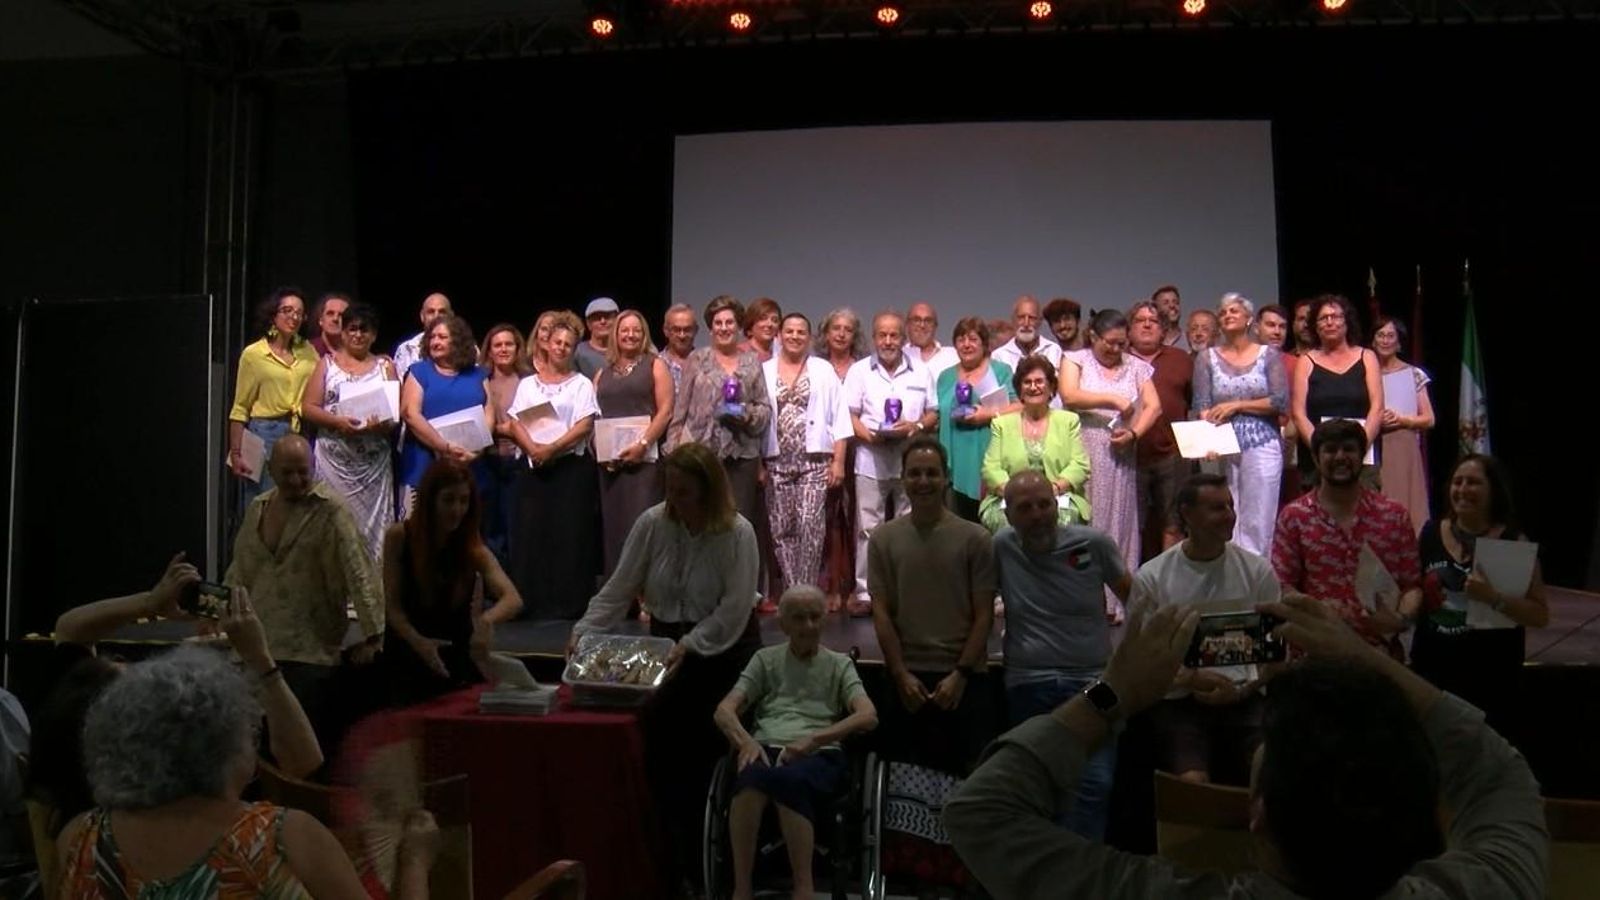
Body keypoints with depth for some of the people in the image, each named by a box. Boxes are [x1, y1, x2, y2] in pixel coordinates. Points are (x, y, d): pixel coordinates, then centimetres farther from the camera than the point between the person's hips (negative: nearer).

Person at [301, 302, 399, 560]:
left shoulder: (385, 367, 12)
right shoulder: (327, 363, 10)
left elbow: (397, 412, 5)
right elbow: (308, 407, 3)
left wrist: (383, 425, -17)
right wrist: (337, 421, -14)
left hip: (373, 461, 1)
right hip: (334, 460, 0)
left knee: (372, 523, -3)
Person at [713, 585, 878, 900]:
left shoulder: (839, 664, 18)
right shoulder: (765, 659, 22)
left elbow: (868, 716, 1)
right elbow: (724, 710, 11)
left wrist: (814, 740, -15)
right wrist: (746, 741, -13)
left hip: (820, 755, -1)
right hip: (767, 749, 1)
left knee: (789, 779, -39)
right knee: (753, 775, -38)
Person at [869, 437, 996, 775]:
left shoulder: (975, 538, -1)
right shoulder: (883, 538, 3)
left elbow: (984, 615, -1)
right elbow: (881, 613, 1)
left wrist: (961, 674, -8)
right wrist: (901, 674, -6)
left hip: (966, 677, -1)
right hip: (906, 677, 1)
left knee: (970, 769, 1)